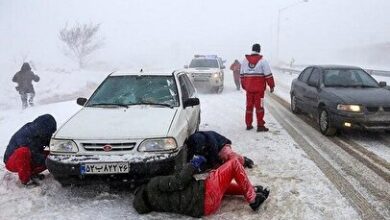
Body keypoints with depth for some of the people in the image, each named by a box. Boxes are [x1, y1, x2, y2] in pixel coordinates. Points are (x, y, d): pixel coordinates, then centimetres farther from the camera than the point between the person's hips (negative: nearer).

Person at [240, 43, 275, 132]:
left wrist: (243, 85, 23)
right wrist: (271, 86, -1)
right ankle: (260, 125, 0)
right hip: (259, 88, -4)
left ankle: (248, 124, 17)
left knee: (249, 106, 12)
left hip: (248, 88, 4)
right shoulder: (262, 61, -9)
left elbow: (242, 74, 13)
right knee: (259, 106, 0)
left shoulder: (245, 60, 6)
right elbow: (268, 74, -9)